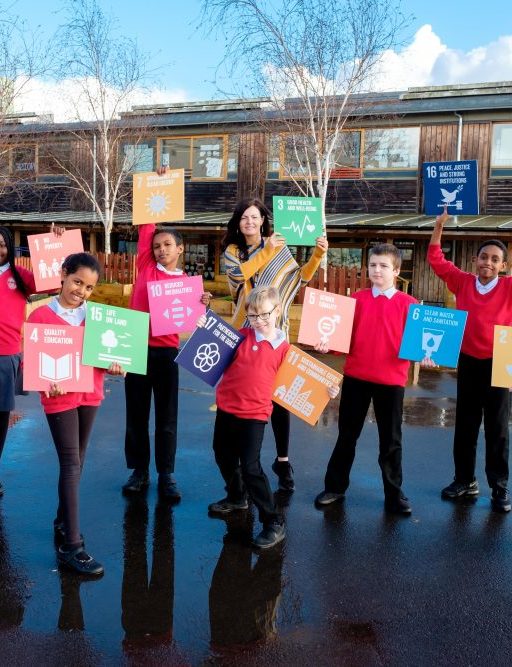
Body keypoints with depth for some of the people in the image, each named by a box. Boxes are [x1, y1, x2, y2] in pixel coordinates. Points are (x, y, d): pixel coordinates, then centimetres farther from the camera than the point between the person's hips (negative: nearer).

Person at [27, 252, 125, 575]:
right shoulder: (41, 315, -8)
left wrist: (113, 365, -10)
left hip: (90, 394, 5)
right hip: (59, 397, -5)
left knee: (77, 463, 15)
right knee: (71, 465, -7)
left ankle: (63, 522, 34)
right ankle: (71, 546, -1)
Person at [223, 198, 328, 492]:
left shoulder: (278, 246, 5)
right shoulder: (232, 250, 7)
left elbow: (300, 277, 0)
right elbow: (239, 274, -14)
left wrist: (318, 255, -14)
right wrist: (268, 251, -14)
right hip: (244, 330, 1)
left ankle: (283, 460, 6)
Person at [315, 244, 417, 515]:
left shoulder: (407, 303, -2)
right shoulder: (357, 299, 3)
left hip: (391, 378, -1)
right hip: (355, 375, 2)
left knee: (391, 440, 10)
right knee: (347, 434, 14)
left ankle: (394, 494, 24)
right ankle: (335, 486, 28)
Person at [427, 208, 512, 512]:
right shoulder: (464, 283, 1)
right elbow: (437, 261, 7)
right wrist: (439, 226, 2)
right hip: (468, 362, 3)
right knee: (465, 425, 11)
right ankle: (465, 480, 24)